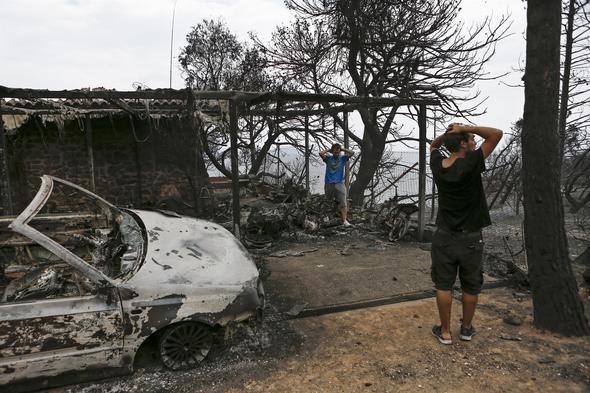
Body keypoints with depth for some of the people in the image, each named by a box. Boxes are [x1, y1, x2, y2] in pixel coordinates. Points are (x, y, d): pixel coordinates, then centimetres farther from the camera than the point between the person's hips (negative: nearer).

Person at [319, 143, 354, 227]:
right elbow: (320, 153, -10)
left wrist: (342, 149, 4)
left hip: (339, 184, 0)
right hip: (329, 184, 0)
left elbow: (352, 153, -3)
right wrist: (329, 150, 3)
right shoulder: (328, 158, 6)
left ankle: (345, 220, -14)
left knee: (343, 203, -10)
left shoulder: (342, 158, 8)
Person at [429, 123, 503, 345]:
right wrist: (465, 129, -13)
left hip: (444, 236, 4)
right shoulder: (470, 164, -19)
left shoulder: (437, 164, -4)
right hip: (470, 238, -3)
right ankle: (466, 329, 31)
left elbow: (433, 145, 19)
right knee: (470, 287, 15)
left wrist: (448, 133, 2)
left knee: (444, 286, 9)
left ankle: (445, 332, 20)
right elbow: (496, 134, -14)